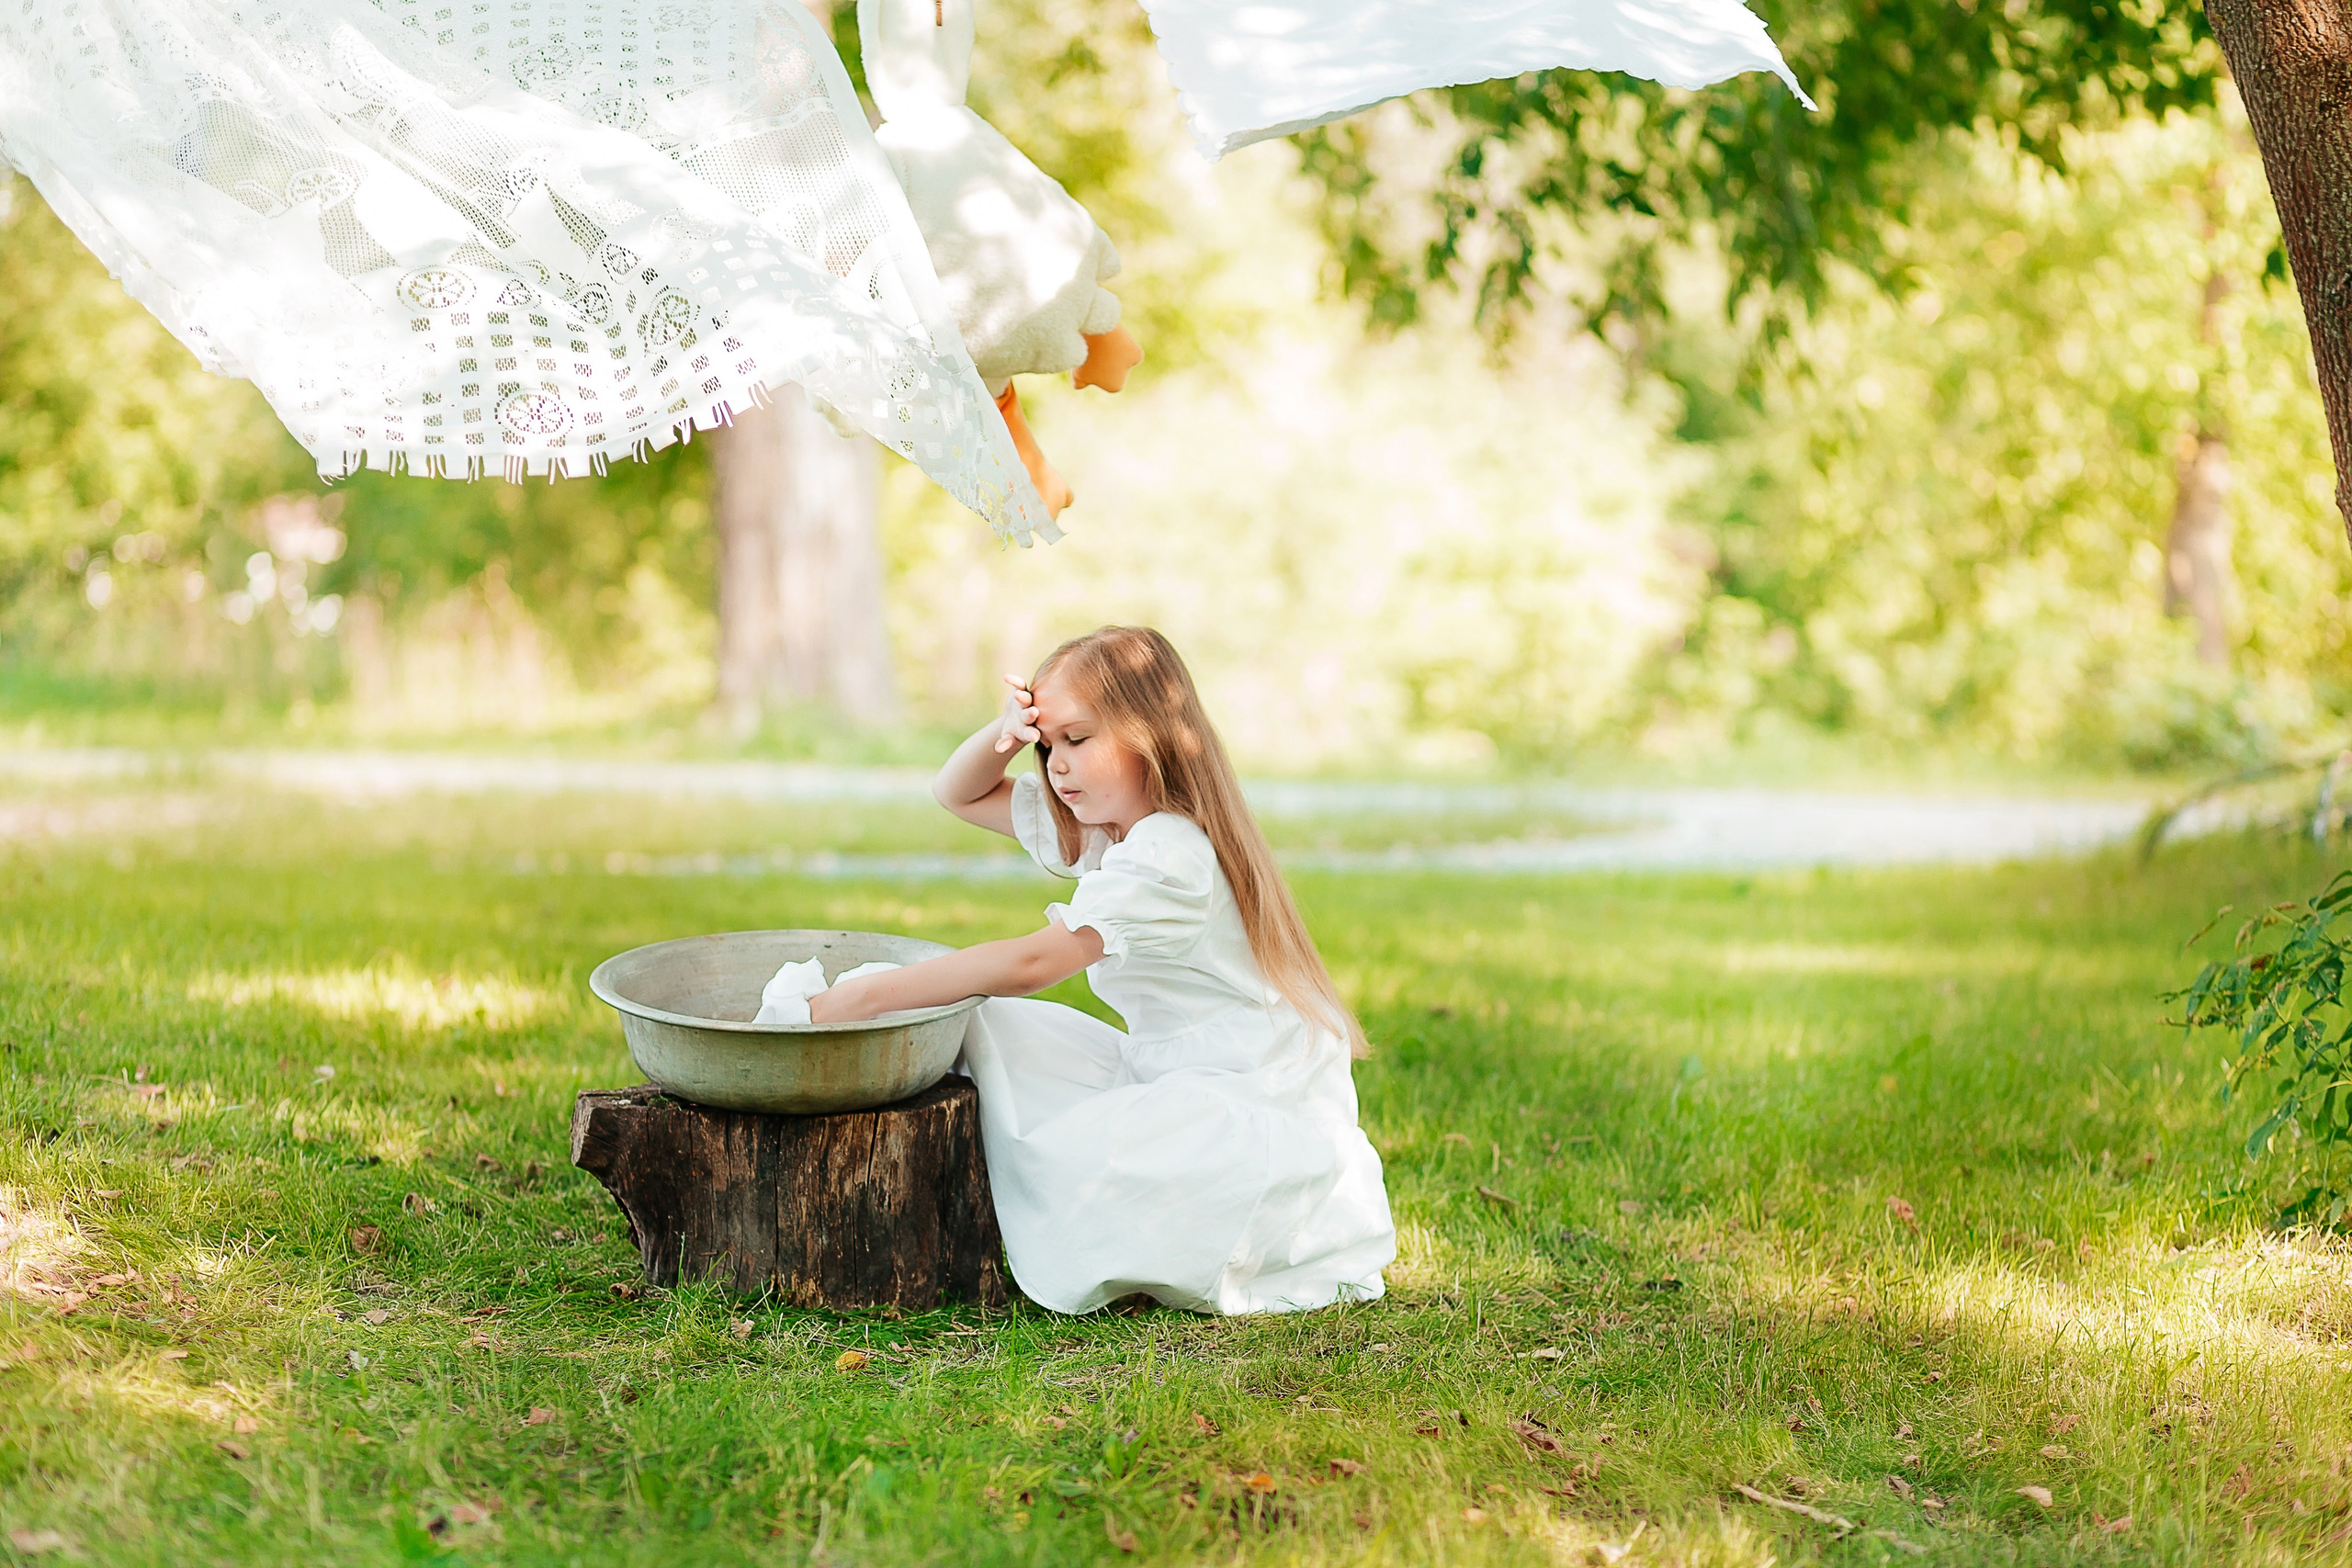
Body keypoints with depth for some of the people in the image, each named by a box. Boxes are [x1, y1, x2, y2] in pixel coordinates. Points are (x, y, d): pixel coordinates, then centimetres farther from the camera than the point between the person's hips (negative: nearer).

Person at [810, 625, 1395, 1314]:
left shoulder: (1169, 856, -22)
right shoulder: (1102, 825, 8)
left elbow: (1031, 962, -32)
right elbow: (958, 794, 19)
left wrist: (866, 994, -32)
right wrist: (1005, 733, -4)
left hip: (1262, 1100, -9)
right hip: (1173, 1077, 9)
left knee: (1078, 1161, -33)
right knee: (988, 1030, -3)